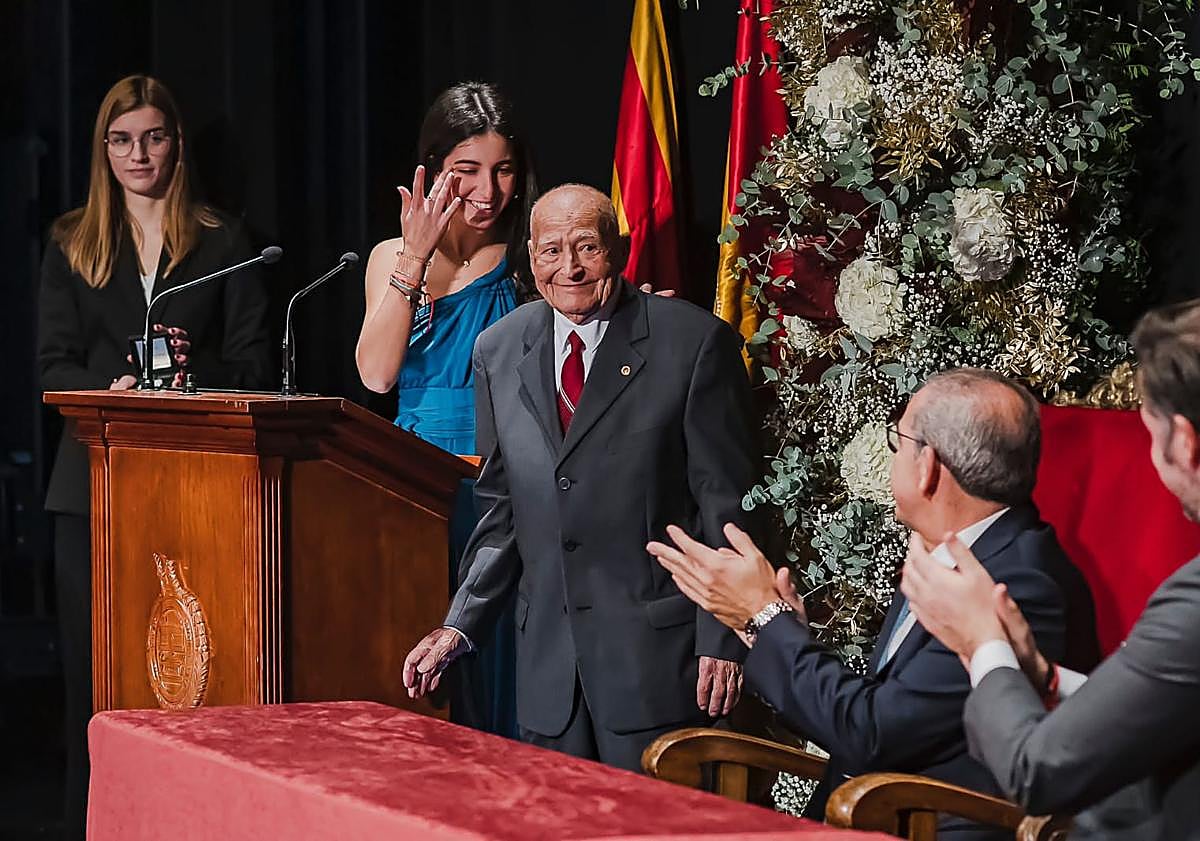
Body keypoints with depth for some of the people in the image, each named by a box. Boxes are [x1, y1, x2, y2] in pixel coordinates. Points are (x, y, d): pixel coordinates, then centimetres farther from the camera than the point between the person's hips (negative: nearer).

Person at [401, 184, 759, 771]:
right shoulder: (497, 352, 9)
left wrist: (722, 638, -9)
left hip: (656, 650, -4)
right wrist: (459, 627, 7)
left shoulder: (696, 342, -5)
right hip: (547, 652, 4)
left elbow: (727, 502, -6)